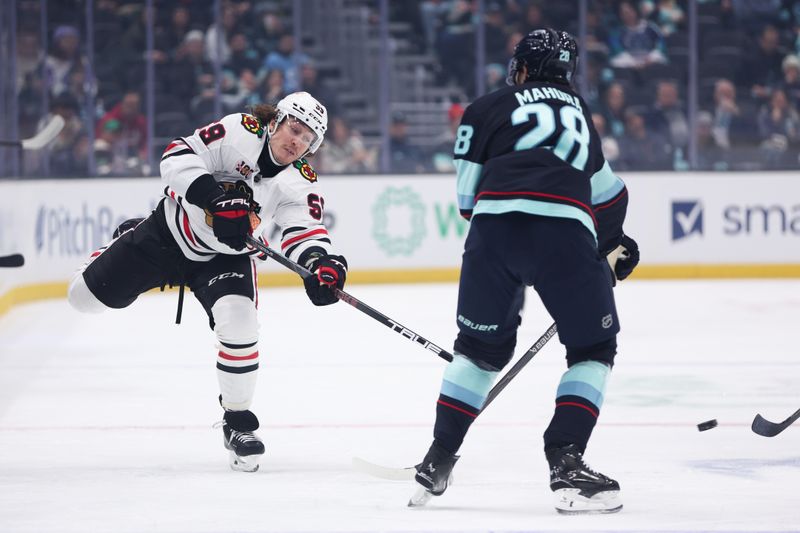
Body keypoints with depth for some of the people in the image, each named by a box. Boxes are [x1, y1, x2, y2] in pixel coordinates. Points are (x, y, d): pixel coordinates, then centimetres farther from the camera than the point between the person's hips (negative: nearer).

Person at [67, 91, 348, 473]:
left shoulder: (299, 183, -15)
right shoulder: (238, 133, -25)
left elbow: (305, 231, -25)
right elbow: (178, 157, -31)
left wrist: (321, 263, -48)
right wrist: (216, 199, -44)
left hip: (225, 256, 1)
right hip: (169, 231, -1)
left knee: (239, 324, -25)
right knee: (85, 296, 8)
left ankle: (238, 422, -5)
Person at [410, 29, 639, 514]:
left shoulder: (488, 109, 22)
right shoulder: (578, 110, 31)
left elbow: (468, 195, 16)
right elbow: (606, 187, 41)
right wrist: (614, 242, 59)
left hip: (494, 229, 0)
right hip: (565, 231, 0)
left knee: (482, 345, 21)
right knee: (594, 347, 15)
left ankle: (438, 462, 20)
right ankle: (566, 461, -1)